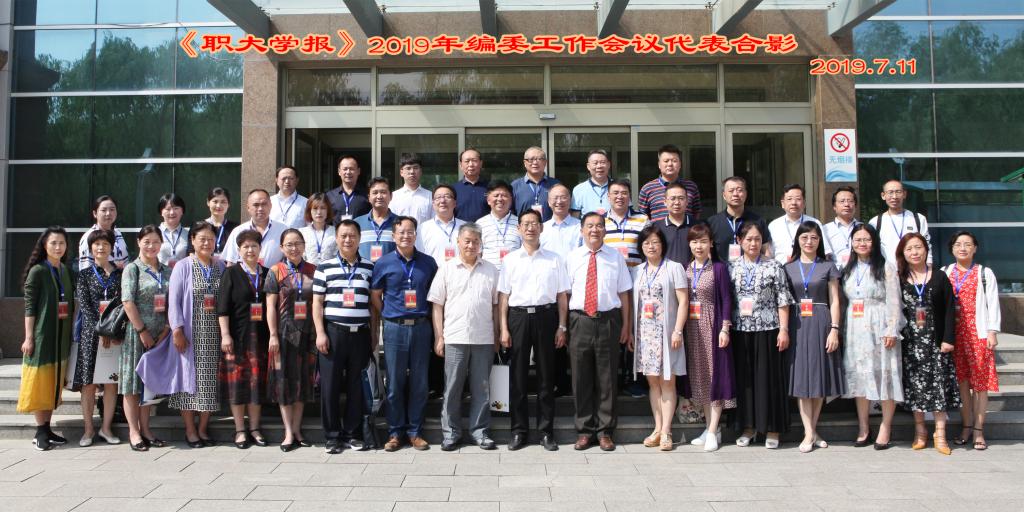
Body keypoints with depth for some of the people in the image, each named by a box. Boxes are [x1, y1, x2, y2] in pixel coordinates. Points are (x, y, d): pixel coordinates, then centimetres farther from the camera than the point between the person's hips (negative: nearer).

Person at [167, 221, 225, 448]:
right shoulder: (183, 267, 0)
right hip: (191, 332, -3)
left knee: (210, 379, 5)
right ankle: (190, 430, 11)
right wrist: (177, 330, -12)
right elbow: (173, 300, -4)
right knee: (189, 377, 1)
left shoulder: (221, 267, 10)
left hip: (214, 333, 3)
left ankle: (203, 428, 16)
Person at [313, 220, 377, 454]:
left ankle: (351, 433, 16)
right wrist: (320, 333, -4)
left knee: (357, 386, 5)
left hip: (361, 333, 1)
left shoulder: (369, 268, 9)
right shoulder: (324, 267, 6)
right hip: (333, 332, -1)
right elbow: (317, 303, 4)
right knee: (330, 385, 0)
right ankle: (332, 435, 11)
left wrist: (374, 335, 7)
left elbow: (374, 305, 11)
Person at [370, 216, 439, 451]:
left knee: (419, 382, 6)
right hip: (395, 328, -1)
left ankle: (415, 431, 16)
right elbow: (375, 295, 10)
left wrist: (426, 317, 5)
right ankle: (395, 432, 15)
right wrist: (389, 315, 3)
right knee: (395, 383, 4)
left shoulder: (428, 263, 6)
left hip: (421, 327, 1)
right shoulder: (384, 263, 3)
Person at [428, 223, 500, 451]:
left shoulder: (491, 270, 8)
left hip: (484, 339, 1)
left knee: (482, 387, 7)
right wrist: (438, 337, -2)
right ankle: (451, 432, 14)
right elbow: (437, 305, 4)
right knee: (452, 387, 4)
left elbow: (495, 305, 10)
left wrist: (497, 337, 5)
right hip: (454, 338, -1)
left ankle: (480, 431, 17)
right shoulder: (446, 269, 5)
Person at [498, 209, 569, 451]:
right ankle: (519, 431, 14)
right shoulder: (511, 259, 6)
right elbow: (503, 296, 4)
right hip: (518, 316, 0)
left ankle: (546, 431, 15)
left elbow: (562, 295, 5)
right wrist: (503, 329, -3)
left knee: (546, 375, 6)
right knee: (518, 375, 4)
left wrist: (562, 327, -1)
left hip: (546, 316, 0)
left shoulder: (554, 259, 6)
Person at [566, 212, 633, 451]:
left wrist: (626, 326, 3)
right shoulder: (572, 258, 6)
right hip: (580, 321, 0)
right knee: (581, 378, 6)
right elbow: (564, 293, 5)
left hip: (609, 321, 0)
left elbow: (623, 293, 7)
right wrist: (564, 325, -1)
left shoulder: (616, 257, 6)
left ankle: (605, 431, 17)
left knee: (607, 378, 6)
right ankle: (584, 431, 18)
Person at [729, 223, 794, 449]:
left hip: (768, 330, -2)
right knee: (744, 378, 7)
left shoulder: (773, 267, 0)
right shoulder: (731, 268, 7)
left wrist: (784, 329, -7)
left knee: (769, 378, 2)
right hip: (740, 331, 2)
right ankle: (748, 426, 19)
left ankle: (772, 429, 12)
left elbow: (783, 301, -1)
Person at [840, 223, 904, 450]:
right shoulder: (847, 270, 14)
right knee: (858, 376, 6)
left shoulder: (886, 268, -1)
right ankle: (863, 428, 14)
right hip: (855, 328, 5)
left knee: (884, 374, -3)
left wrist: (892, 331, -13)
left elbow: (894, 302, -6)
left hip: (879, 328, -5)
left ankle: (885, 428, 7)